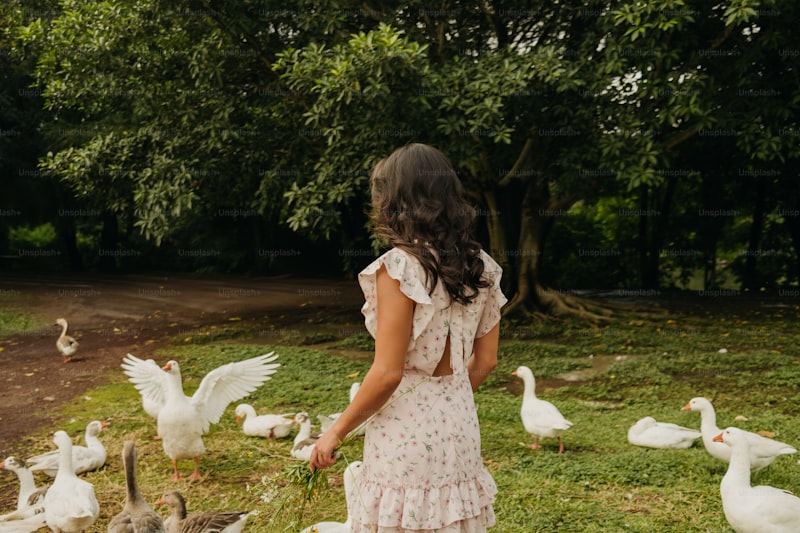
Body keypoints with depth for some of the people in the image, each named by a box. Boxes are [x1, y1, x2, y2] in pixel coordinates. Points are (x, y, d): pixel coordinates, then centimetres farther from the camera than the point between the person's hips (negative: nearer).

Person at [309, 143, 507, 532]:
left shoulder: (400, 268, -17)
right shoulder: (479, 268, 3)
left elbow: (388, 373, -19)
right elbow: (485, 361, 9)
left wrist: (336, 431, -8)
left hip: (406, 430, -6)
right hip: (460, 424, 7)